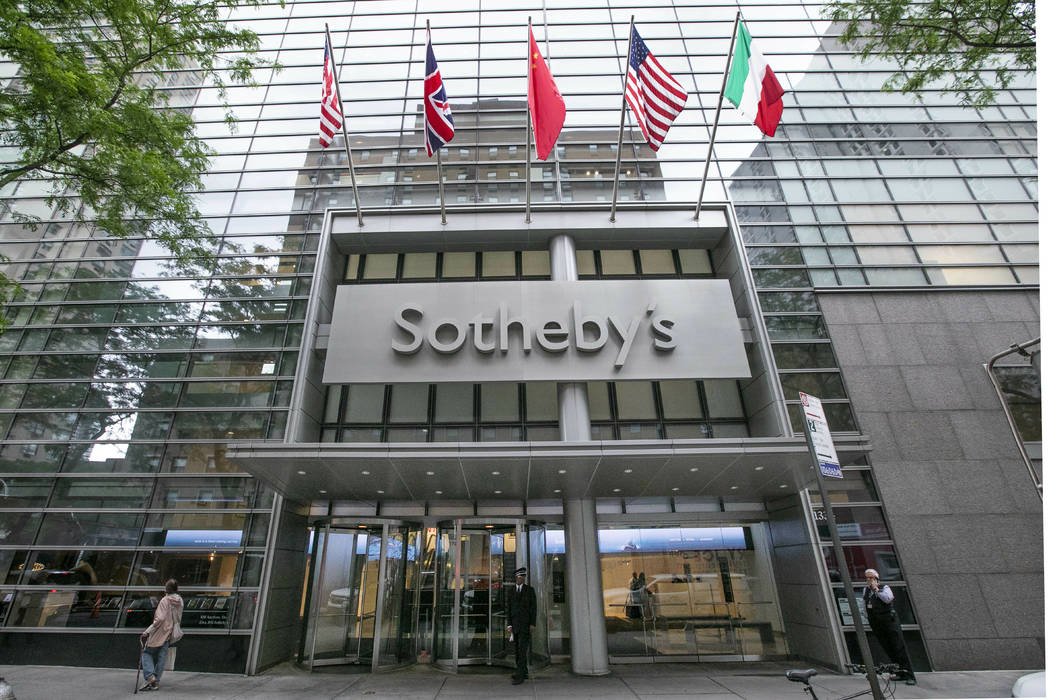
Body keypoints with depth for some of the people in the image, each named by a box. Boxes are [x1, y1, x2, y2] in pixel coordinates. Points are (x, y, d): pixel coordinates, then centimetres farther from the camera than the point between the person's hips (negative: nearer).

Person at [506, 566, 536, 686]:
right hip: (515, 623, 4)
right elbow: (509, 608, 5)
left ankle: (520, 676, -10)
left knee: (523, 649, -11)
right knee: (517, 649, 9)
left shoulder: (530, 589, -2)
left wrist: (533, 624, -10)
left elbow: (533, 607, -4)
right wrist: (509, 624, -3)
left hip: (526, 622, -4)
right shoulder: (511, 591, 6)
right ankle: (524, 672, 22)